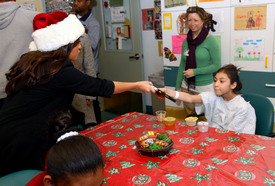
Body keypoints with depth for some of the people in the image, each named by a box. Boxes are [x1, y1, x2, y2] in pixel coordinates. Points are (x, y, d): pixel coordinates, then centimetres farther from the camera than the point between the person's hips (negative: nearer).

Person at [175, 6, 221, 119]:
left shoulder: (210, 40, -8)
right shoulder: (186, 41, 8)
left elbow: (217, 66, -9)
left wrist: (195, 71, -17)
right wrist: (177, 88, 11)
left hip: (204, 88, -5)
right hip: (187, 87, 5)